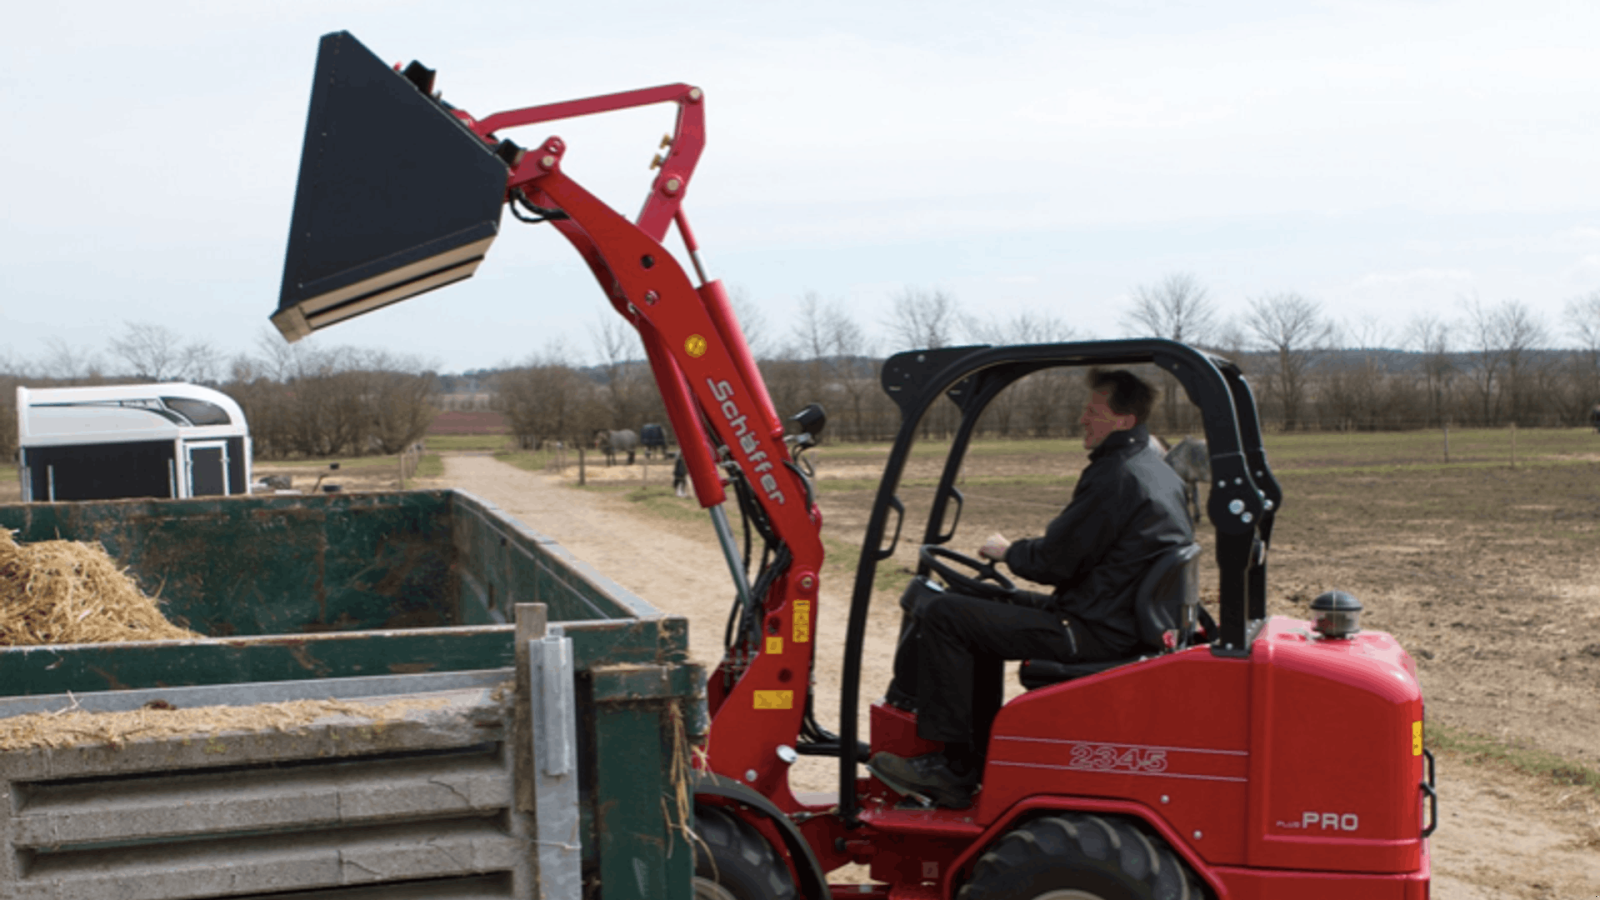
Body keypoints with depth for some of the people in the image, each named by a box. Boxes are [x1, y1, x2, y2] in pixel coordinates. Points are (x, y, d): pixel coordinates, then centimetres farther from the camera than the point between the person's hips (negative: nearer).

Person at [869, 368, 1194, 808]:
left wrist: (1008, 551, 2)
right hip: (1127, 618, 11)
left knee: (942, 613, -11)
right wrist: (1023, 550, 16)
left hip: (1095, 632, -11)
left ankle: (954, 768, -6)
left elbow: (1054, 562, -17)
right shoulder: (1157, 471, 13)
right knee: (985, 609, 26)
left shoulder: (1115, 477, -19)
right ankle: (976, 751, 24)